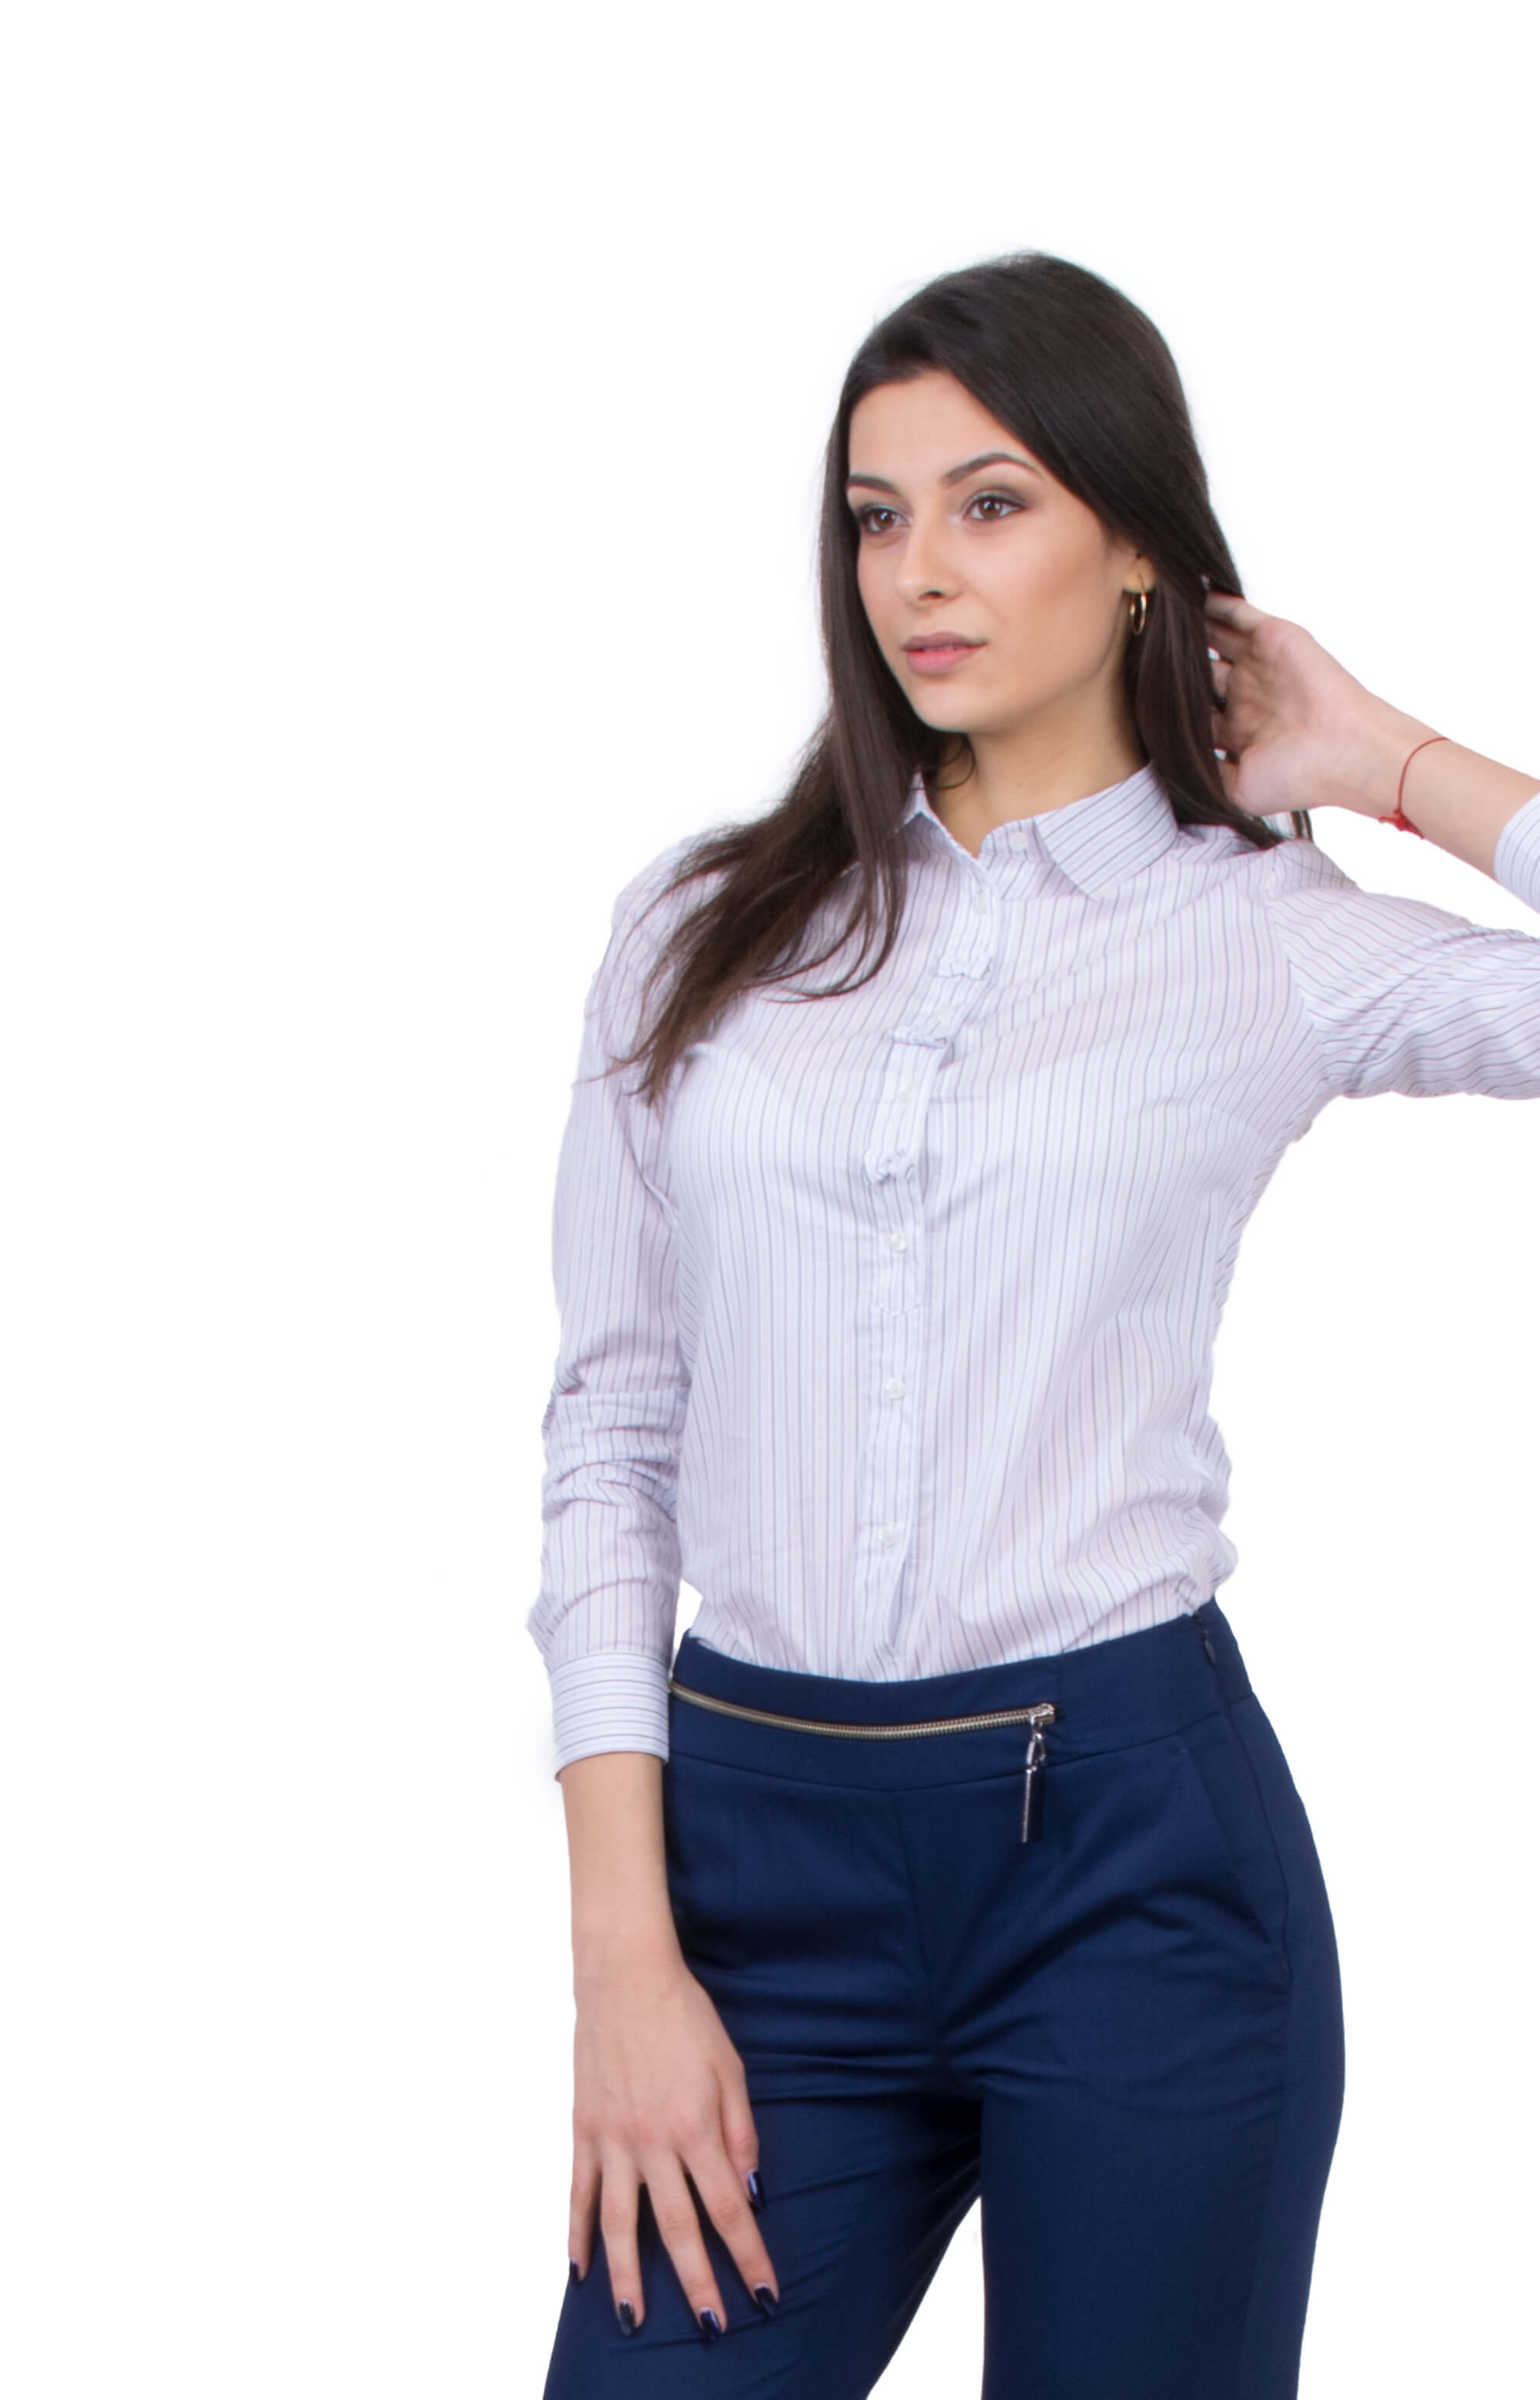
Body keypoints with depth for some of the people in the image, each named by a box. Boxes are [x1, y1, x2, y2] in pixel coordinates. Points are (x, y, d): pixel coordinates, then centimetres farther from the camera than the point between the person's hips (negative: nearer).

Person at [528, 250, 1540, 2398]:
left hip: (1129, 1842, -2)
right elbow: (610, 1436, 6)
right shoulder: (705, 933, 8)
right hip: (763, 1841, 2)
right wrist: (624, 1945, -2)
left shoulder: (1270, 935, 2)